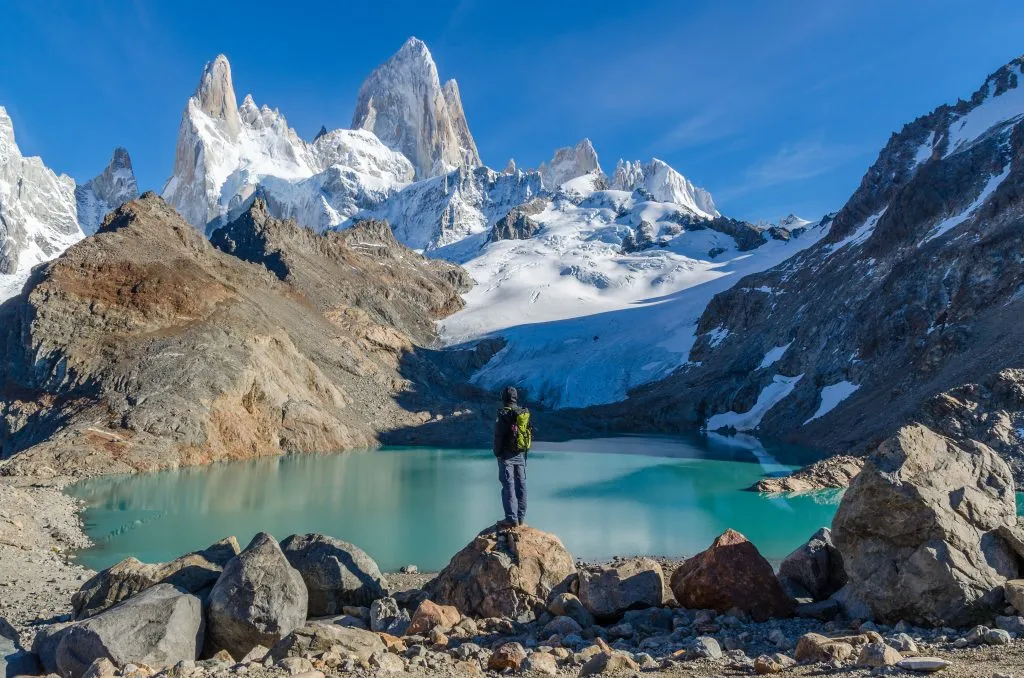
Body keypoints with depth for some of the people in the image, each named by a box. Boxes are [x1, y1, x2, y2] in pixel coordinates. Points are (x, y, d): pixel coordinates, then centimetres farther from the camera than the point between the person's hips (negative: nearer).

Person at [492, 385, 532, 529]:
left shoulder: (503, 414, -13)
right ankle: (521, 518, 17)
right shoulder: (525, 413, 6)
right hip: (521, 454, 6)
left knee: (508, 485, -3)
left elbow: (498, 436, -14)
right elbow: (530, 433, 11)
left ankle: (511, 518, -5)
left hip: (507, 454, -6)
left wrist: (497, 452, -3)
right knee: (521, 485, 11)